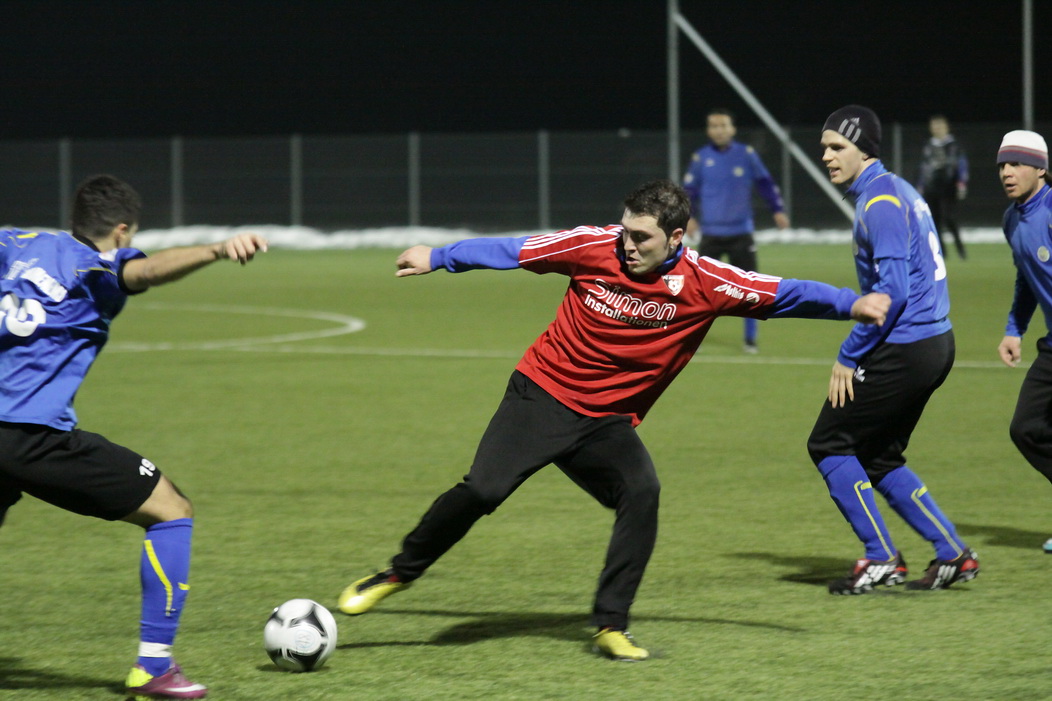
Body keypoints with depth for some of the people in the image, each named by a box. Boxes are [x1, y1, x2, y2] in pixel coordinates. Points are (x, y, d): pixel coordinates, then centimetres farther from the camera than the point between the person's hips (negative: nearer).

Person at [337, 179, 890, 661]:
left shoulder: (704, 283, -12)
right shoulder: (596, 246, -12)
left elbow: (783, 294, -12)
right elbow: (514, 251, 0)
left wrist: (851, 305, -25)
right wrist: (437, 257, 8)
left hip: (608, 422, 1)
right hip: (543, 395, -1)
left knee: (642, 492, -24)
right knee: (481, 490, -15)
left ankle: (610, 627, -13)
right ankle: (398, 574, 8)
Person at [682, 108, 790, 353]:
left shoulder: (746, 155, 2)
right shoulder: (701, 157, 1)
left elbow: (765, 182, 9)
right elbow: (689, 189, 7)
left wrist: (778, 209, 4)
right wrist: (690, 216, -3)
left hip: (741, 234, 1)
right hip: (711, 235, -1)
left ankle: (750, 339, 12)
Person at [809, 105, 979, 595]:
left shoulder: (881, 201, -15)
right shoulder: (899, 191, 16)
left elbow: (893, 291, -23)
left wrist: (849, 356, -17)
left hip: (902, 350, -10)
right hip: (936, 343, 10)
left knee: (828, 444, 0)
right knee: (878, 459, 17)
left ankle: (881, 560, 1)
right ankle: (952, 554, 16)